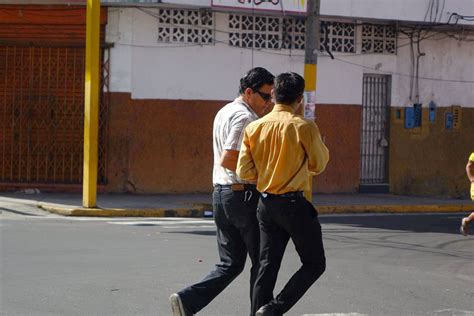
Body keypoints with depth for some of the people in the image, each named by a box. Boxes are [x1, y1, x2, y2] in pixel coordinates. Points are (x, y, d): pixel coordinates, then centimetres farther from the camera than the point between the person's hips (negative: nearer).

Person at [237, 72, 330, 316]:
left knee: (267, 266, 11)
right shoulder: (304, 127, -12)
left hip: (266, 204, 6)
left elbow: (244, 171, 1)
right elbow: (318, 165, 0)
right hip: (294, 204, -5)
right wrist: (322, 148, 19)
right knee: (314, 264, 6)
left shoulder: (254, 128, 1)